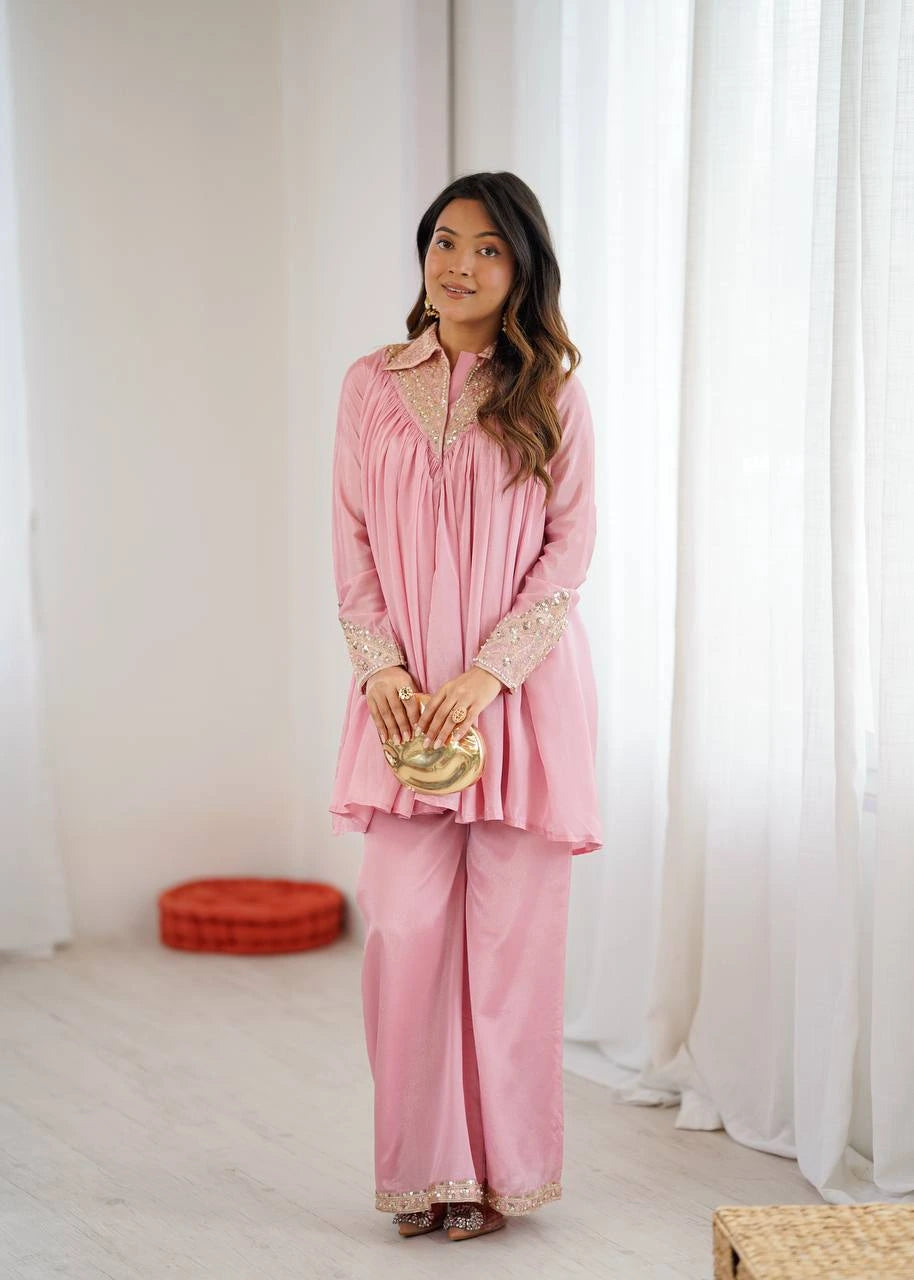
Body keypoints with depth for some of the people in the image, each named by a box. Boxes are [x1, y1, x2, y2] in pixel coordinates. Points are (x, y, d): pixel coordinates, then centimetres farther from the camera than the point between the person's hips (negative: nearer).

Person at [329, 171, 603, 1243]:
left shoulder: (551, 395, 2)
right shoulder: (371, 385, 8)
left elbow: (570, 546, -2)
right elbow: (353, 543, 8)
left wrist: (487, 673, -12)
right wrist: (381, 667, -7)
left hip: (521, 690, -1)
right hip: (406, 694, 2)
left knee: (511, 929, 1)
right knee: (403, 924, -3)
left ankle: (501, 1168, 14)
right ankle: (422, 1167, 11)